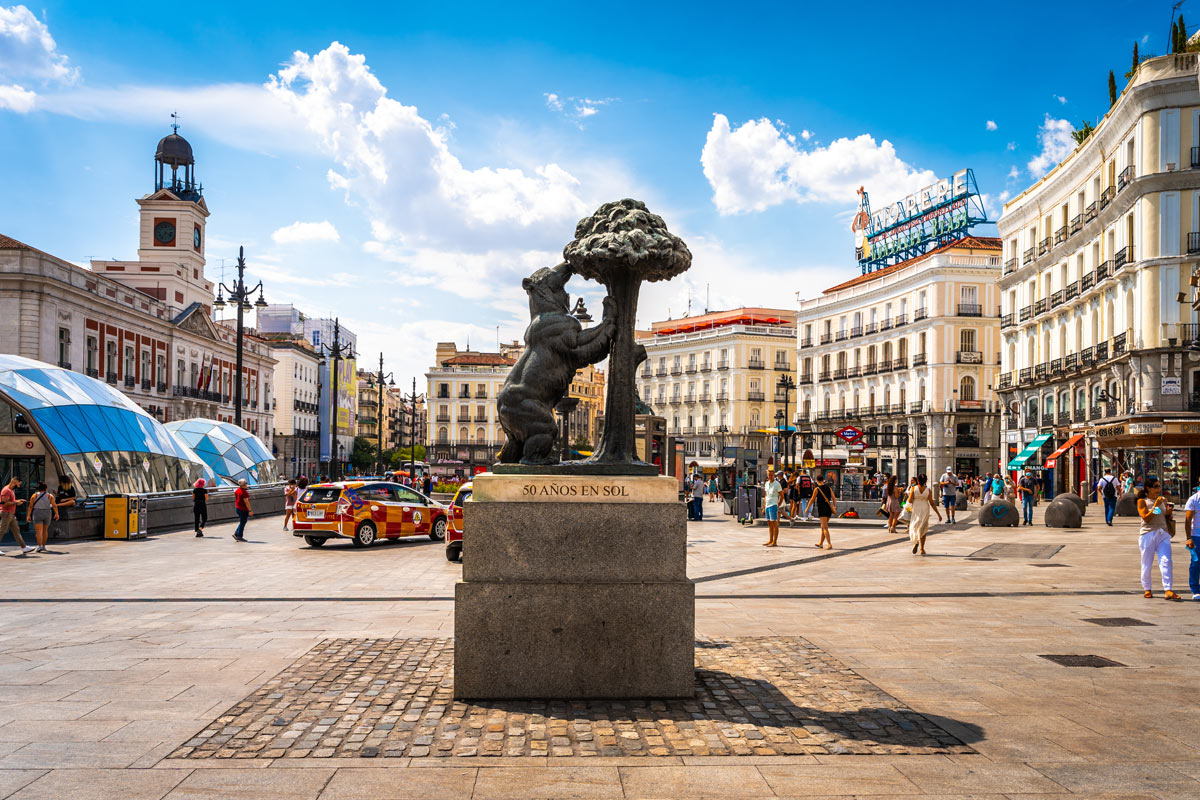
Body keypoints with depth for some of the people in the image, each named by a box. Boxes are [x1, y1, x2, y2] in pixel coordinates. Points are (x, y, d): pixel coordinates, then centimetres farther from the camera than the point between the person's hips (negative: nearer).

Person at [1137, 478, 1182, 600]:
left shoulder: (1163, 500, 12)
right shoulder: (1142, 501, -2)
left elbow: (1167, 518, 20)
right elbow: (1146, 518, -11)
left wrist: (1169, 512, -2)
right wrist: (1155, 506, -18)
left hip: (1163, 534, 4)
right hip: (1147, 534, -4)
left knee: (1166, 561, -10)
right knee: (1147, 563, 4)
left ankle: (1167, 591, -14)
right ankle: (1147, 589, 19)